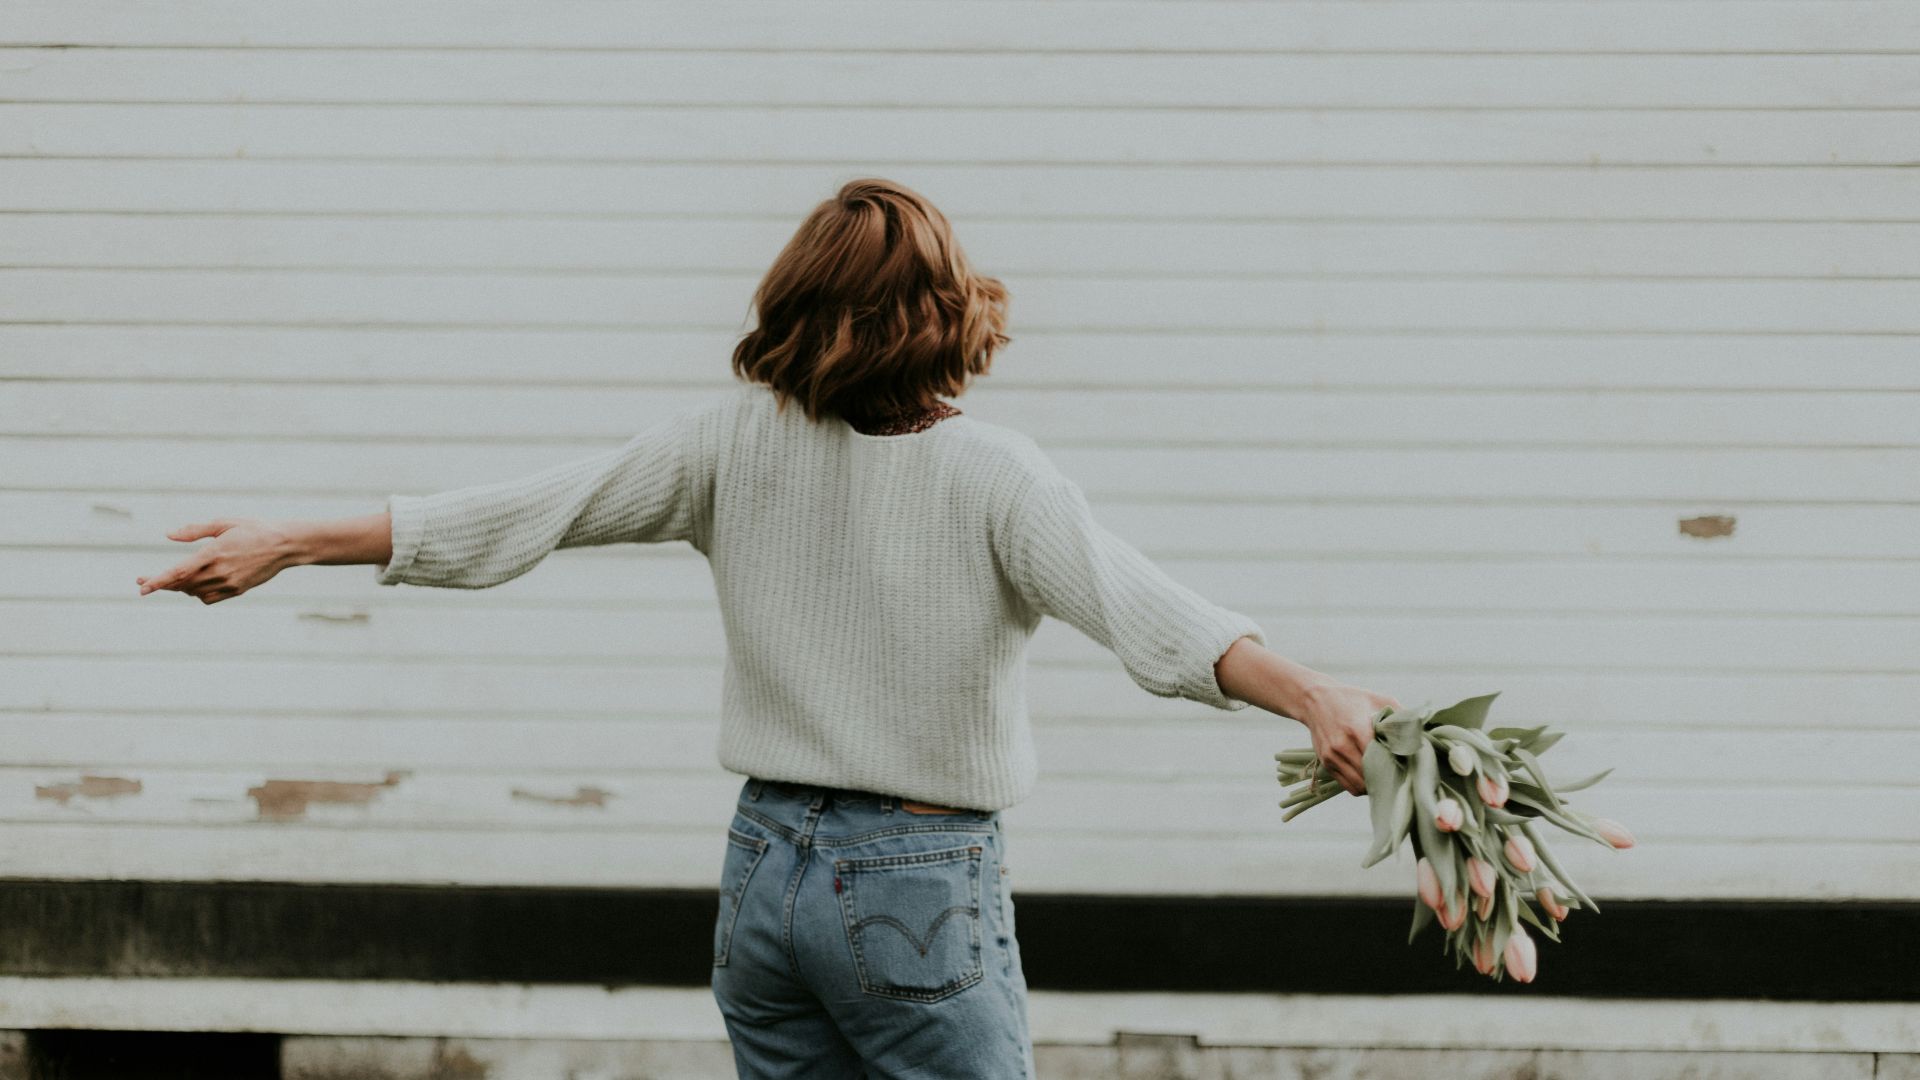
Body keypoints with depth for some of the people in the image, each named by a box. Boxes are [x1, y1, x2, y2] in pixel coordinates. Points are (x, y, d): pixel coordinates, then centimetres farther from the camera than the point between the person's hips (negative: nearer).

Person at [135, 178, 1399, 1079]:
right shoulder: (990, 475, -14)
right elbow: (1140, 607, -28)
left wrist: (289, 542, 7)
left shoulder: (737, 442, -1)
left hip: (768, 867, 5)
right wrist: (1315, 697, -39)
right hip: (920, 884, -5)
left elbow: (520, 513, 1)